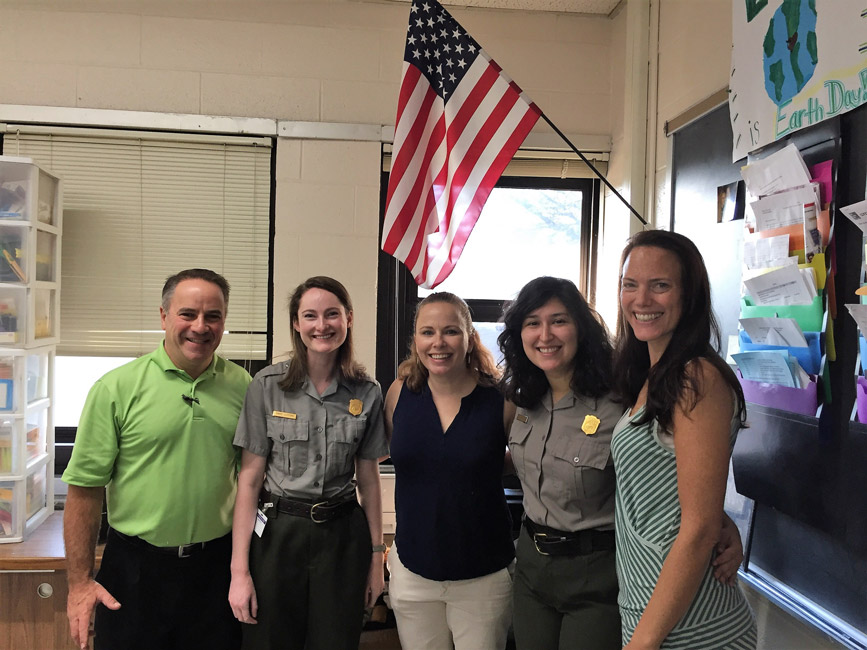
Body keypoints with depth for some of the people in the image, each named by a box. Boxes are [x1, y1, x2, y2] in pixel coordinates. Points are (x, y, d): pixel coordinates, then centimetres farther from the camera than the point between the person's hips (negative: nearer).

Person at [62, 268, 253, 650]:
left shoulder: (242, 386, 0)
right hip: (136, 566, -2)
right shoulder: (116, 388, -8)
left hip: (218, 563, 2)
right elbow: (85, 488, -6)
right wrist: (80, 581, -7)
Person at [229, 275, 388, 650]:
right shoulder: (267, 386, -6)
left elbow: (369, 479, 7)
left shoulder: (367, 393, 0)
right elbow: (249, 478, -5)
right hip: (277, 533, -1)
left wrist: (376, 556, 7)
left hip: (342, 536, 2)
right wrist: (239, 569, -7)